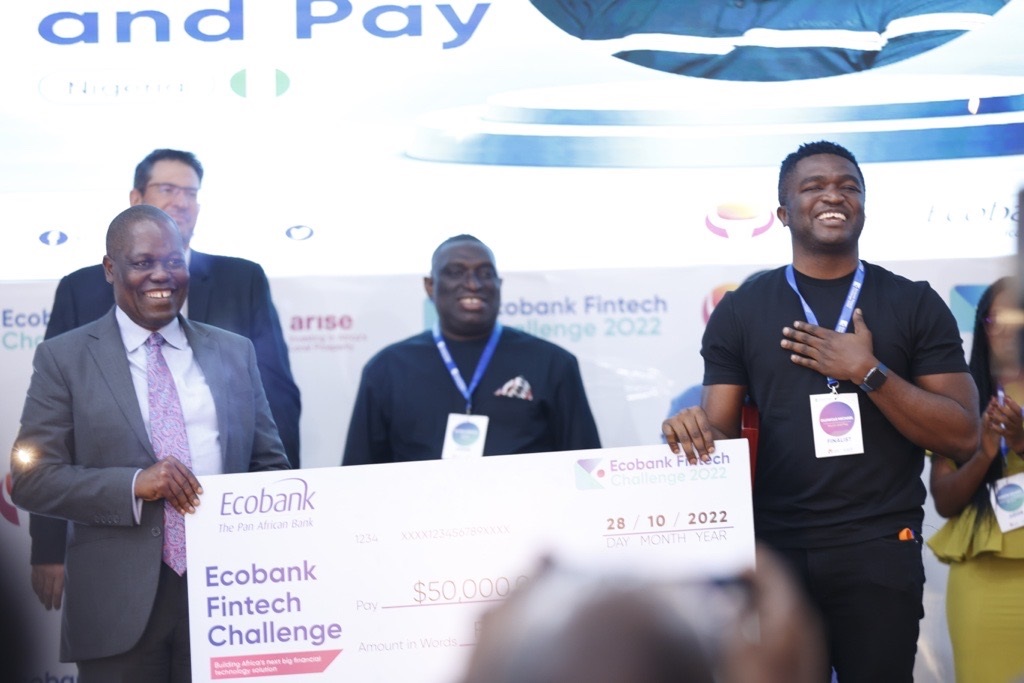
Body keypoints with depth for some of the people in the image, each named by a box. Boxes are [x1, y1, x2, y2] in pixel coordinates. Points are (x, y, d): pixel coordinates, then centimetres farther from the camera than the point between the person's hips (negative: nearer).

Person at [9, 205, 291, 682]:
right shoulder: (64, 358, 2)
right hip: (121, 607, -3)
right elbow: (31, 478, -3)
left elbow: (270, 465, 15)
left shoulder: (235, 353, 12)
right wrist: (134, 485, -18)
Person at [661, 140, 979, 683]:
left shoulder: (915, 305, 4)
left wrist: (868, 371, -11)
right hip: (775, 549, 1)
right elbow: (723, 434, 4)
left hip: (880, 549, -1)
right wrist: (696, 429, -20)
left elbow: (963, 437, -2)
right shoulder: (740, 311, 7)